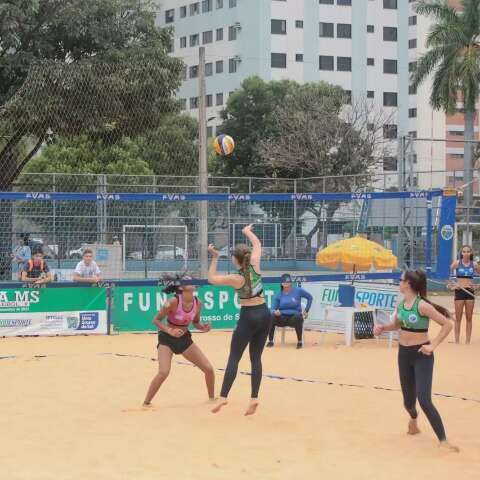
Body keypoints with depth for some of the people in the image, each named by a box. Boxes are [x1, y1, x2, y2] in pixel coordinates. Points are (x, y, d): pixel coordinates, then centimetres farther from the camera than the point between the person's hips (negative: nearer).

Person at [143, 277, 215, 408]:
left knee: (209, 369, 2)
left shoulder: (197, 303, -8)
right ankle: (146, 402, -7)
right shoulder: (173, 302, -23)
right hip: (167, 339, -5)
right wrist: (170, 331, -30)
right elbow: (156, 320, -16)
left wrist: (203, 327, -12)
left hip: (184, 339, 5)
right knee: (163, 372, -24)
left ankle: (212, 397, 25)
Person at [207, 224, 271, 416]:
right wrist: (248, 231, 29)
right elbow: (257, 245, 13)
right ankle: (254, 398, 0)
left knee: (234, 358, -2)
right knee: (256, 358, 7)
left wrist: (215, 258, 2)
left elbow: (211, 279, 0)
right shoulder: (255, 266, -4)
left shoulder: (235, 279, -14)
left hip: (248, 317, -5)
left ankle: (223, 396, -10)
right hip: (263, 314, 5)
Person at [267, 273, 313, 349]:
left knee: (298, 318, -38)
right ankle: (270, 341, -15)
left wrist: (306, 311, 3)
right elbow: (274, 309, 3)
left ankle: (300, 341, -21)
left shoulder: (298, 291, -2)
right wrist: (275, 312, -21)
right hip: (282, 318, 2)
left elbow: (310, 297, 8)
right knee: (272, 317, -29)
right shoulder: (279, 295, 3)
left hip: (294, 316, -2)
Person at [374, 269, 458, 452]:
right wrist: (383, 327, 0)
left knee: (424, 400, -16)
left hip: (422, 355, -6)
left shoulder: (422, 305, -20)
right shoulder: (401, 303, 1)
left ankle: (443, 440, -8)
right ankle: (413, 418, 50)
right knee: (408, 400, 15)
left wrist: (433, 345, -22)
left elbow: (447, 324, -20)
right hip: (404, 353, 6)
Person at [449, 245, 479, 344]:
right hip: (459, 291, -2)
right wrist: (451, 285, -10)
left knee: (469, 318, 6)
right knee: (458, 318, 2)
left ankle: (468, 341, 11)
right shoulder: (457, 263, -4)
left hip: (470, 291, 2)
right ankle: (457, 340, 7)